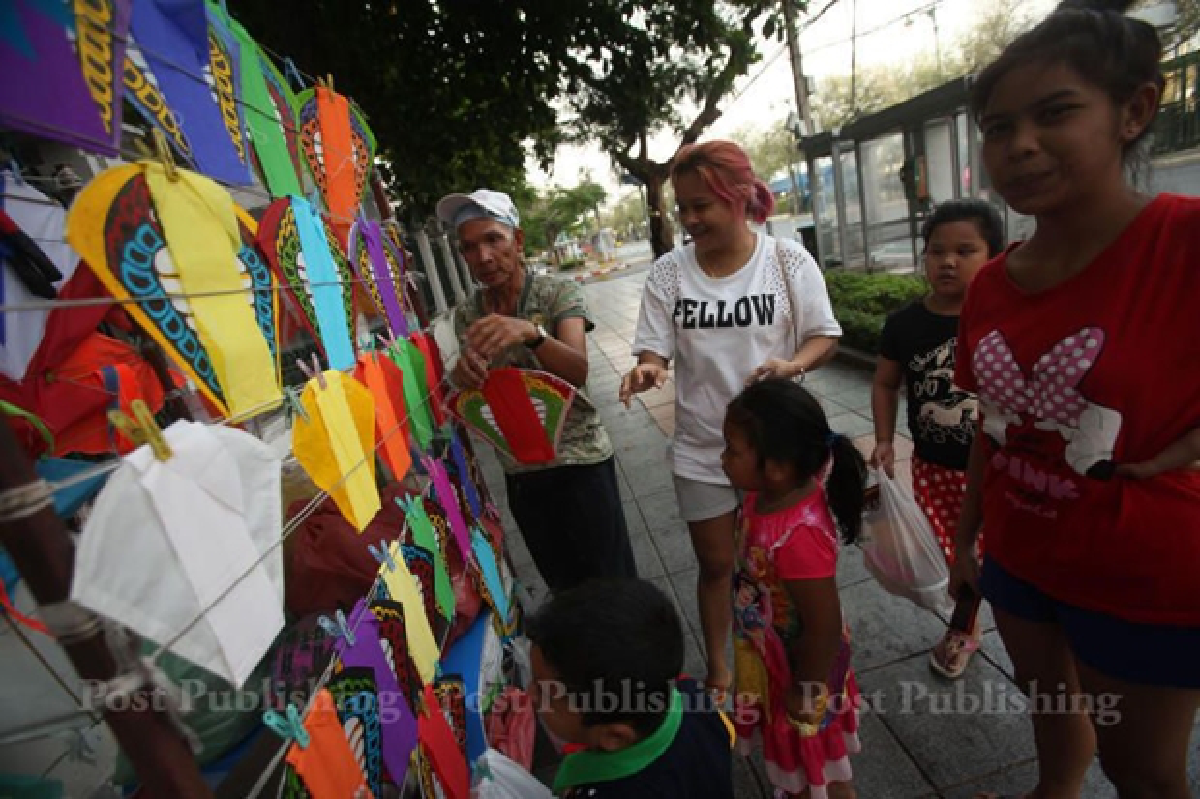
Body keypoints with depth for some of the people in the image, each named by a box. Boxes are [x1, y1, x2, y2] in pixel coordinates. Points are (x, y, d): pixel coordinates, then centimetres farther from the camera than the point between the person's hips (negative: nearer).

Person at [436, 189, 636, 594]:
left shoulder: (559, 291, -12)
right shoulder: (466, 313, 0)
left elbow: (578, 372, -26)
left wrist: (529, 332, -46)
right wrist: (462, 374, -27)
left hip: (579, 461, -4)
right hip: (519, 472, 4)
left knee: (612, 584, 8)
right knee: (565, 586, 21)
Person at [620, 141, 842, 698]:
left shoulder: (787, 259, -7)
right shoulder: (668, 272, -4)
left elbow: (824, 337, -2)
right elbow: (655, 349, -4)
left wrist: (792, 364, -24)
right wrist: (647, 369, -27)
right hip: (702, 449, 1)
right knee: (716, 564, 15)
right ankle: (717, 670, 39)